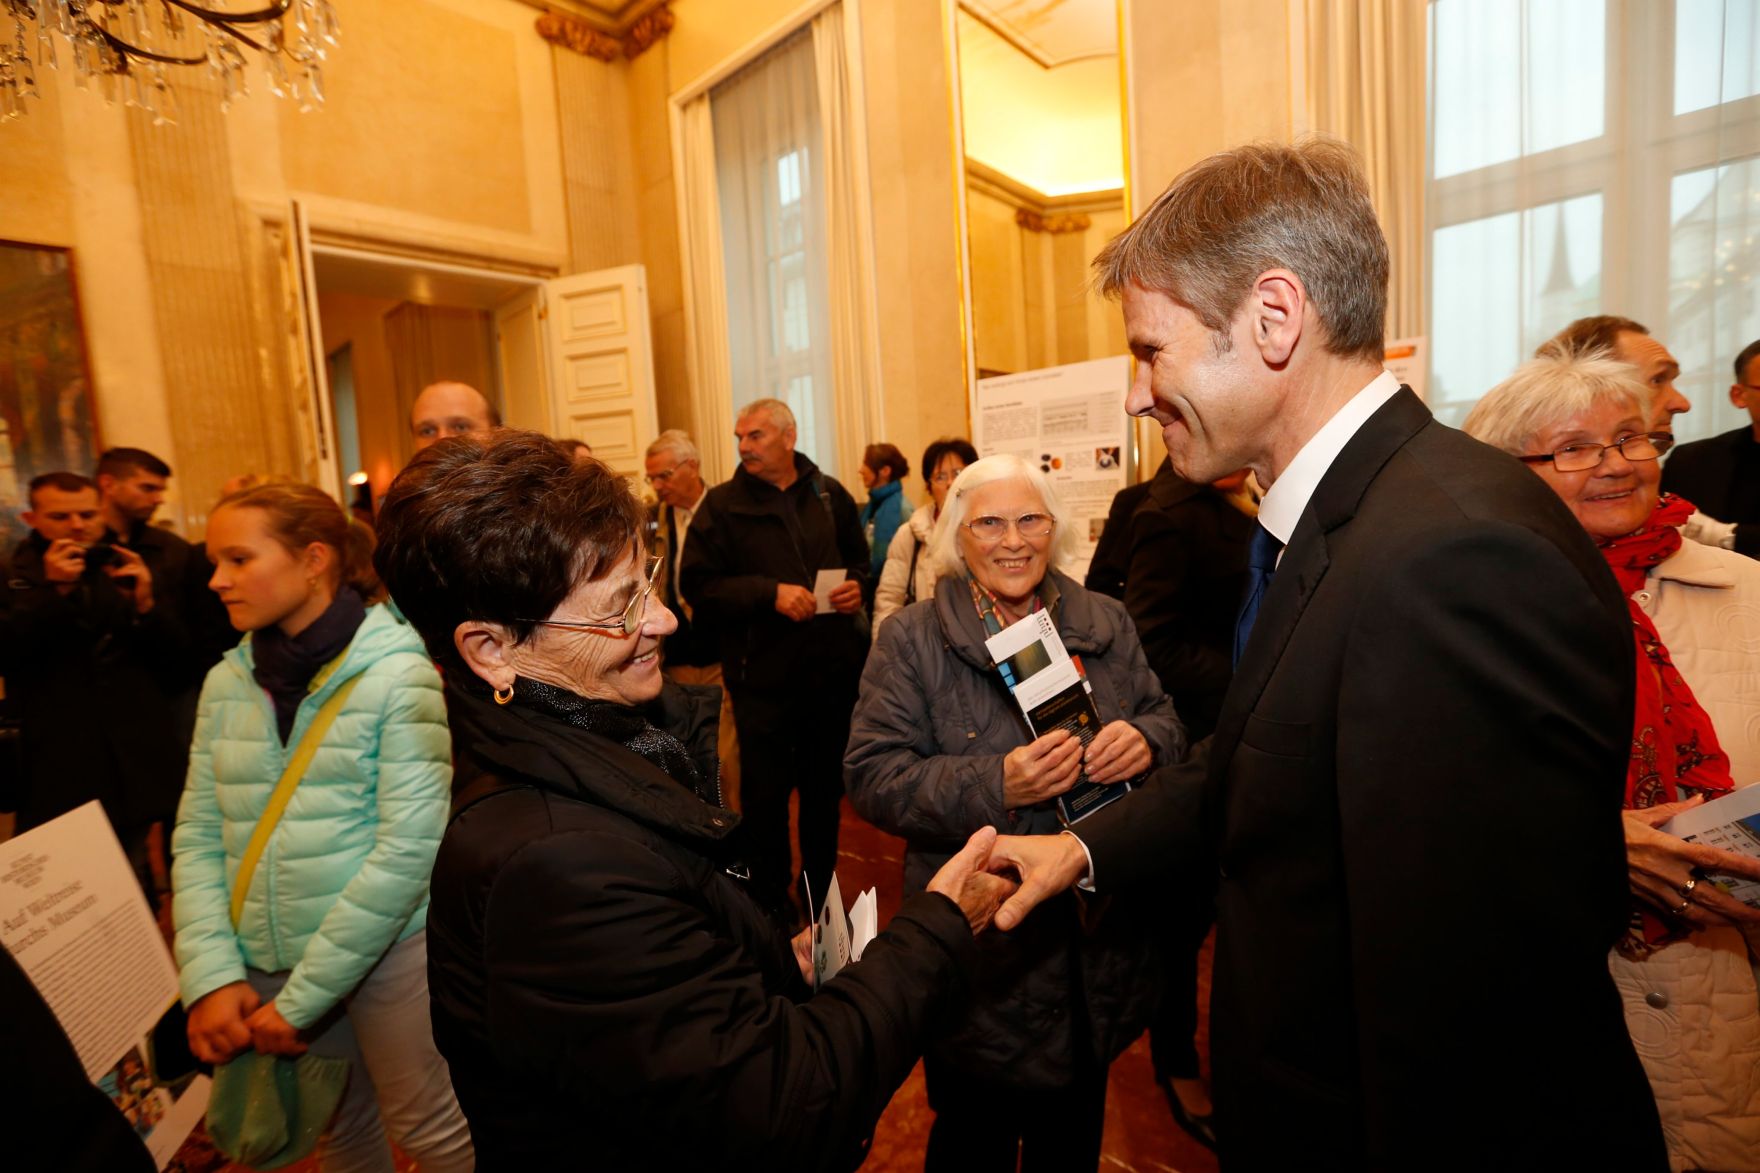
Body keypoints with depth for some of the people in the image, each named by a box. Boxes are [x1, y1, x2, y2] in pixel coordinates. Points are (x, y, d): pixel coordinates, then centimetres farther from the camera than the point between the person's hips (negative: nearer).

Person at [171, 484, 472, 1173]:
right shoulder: (226, 682, 2)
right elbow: (197, 838, 4)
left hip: (389, 950, -4)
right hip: (267, 962, 5)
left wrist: (303, 996, -14)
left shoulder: (397, 673, -15)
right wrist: (211, 974, -7)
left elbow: (408, 846, -18)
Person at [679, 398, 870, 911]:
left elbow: (860, 559, 18)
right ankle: (770, 901, 28)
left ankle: (821, 893, 36)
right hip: (762, 675, -3)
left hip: (833, 670, 3)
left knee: (825, 787, 16)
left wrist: (857, 586, -4)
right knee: (764, 792, 7)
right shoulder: (723, 504, -3)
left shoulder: (830, 495, 6)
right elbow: (697, 586, -9)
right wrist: (769, 593, -19)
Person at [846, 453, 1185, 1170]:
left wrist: (1145, 739, -17)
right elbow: (872, 777, -14)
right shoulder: (910, 640, -9)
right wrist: (994, 786, -27)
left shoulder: (1106, 624, 2)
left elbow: (1167, 724, 7)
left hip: (1099, 945, 4)